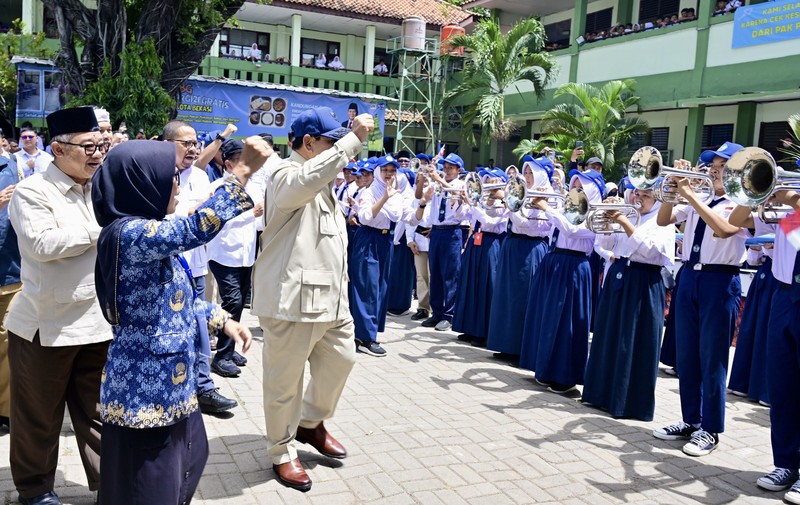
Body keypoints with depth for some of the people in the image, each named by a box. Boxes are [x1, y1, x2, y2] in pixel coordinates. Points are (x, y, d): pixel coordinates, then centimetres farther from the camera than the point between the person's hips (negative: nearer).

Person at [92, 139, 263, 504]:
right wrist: (244, 170, -34)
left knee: (189, 459, 25)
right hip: (145, 388, -10)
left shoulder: (150, 234, 9)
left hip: (170, 381, 10)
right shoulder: (128, 233, -22)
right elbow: (195, 228, -37)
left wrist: (223, 320, 6)